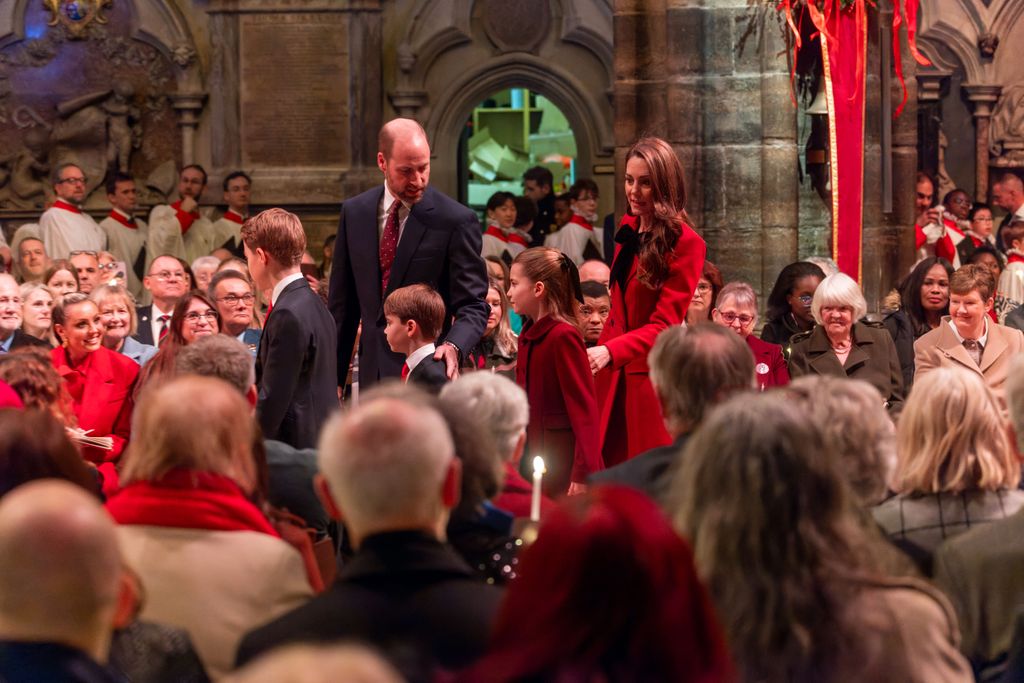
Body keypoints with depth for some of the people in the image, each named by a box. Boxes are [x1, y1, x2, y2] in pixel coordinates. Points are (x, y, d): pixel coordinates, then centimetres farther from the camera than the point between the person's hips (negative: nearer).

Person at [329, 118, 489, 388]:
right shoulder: (354, 212, 7)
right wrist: (334, 379, 10)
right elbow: (343, 303, 12)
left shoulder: (456, 221, -8)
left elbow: (472, 306, -7)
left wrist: (453, 346, -28)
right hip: (372, 374, 5)